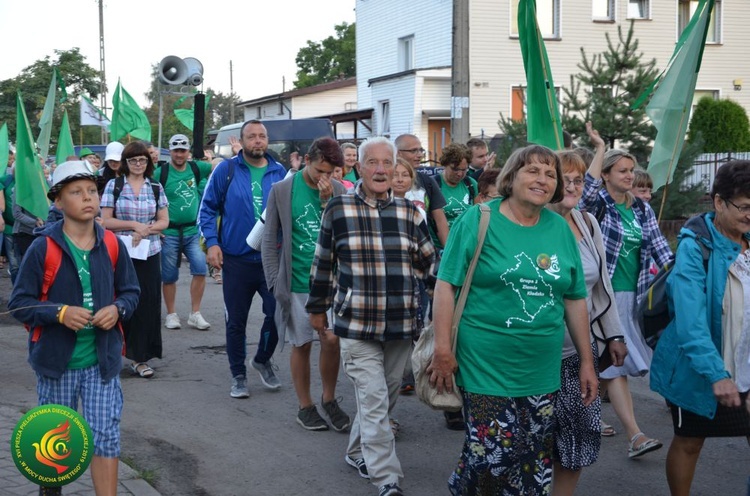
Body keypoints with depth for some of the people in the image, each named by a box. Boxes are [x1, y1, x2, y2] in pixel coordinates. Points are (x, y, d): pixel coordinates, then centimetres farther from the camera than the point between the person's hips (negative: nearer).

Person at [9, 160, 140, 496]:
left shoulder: (112, 245, -2)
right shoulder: (43, 248, -11)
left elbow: (130, 291, 9)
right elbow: (19, 304, -9)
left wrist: (117, 308, -12)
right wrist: (60, 312, -23)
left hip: (102, 359, 1)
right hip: (56, 359, -1)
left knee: (106, 437, -1)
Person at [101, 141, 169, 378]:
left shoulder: (156, 188, 10)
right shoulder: (114, 185, 4)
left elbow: (164, 221, 9)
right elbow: (106, 220, 0)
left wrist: (145, 230, -9)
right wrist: (133, 225, -11)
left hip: (149, 253, 2)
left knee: (147, 303, 0)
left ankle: (140, 357, 7)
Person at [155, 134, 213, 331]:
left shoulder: (196, 168, 4)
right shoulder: (160, 173, -7)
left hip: (193, 231, 3)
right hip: (169, 233, -3)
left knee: (200, 269, -8)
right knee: (169, 276, 5)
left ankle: (195, 314, 4)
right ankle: (171, 315, 21)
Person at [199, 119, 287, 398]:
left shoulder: (280, 173, 3)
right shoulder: (226, 170, -3)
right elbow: (208, 208, 0)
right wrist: (212, 242, -10)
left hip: (272, 259, 1)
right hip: (236, 260, -1)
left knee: (277, 314, -1)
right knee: (236, 322, 8)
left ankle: (263, 360, 27)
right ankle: (238, 376, 25)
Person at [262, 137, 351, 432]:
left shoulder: (338, 191, 3)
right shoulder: (282, 190, -3)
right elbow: (269, 240, 1)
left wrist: (328, 201, -13)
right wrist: (275, 282, -4)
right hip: (296, 283, -1)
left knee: (332, 340, -8)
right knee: (302, 345, 6)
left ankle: (329, 398, 15)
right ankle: (305, 407, 22)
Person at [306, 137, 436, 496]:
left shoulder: (409, 212, 5)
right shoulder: (337, 209, -2)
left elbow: (428, 261, 16)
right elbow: (323, 263, 7)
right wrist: (317, 307, 12)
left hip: (401, 325, 4)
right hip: (356, 324, -3)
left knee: (385, 398, 15)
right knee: (373, 402, -8)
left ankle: (358, 453, 36)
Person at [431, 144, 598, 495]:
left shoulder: (561, 230, 7)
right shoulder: (478, 219, -6)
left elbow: (575, 299, 12)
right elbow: (446, 285, -9)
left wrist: (587, 361, 12)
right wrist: (443, 349, -14)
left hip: (542, 372, 5)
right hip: (487, 369, -5)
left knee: (535, 460, 11)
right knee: (490, 456, -4)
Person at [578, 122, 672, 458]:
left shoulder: (642, 211, 11)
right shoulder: (598, 206, -4)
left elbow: (660, 249, 9)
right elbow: (588, 190, -28)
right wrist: (599, 148, -23)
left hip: (635, 296, 6)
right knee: (616, 363, -10)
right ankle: (635, 436, -14)